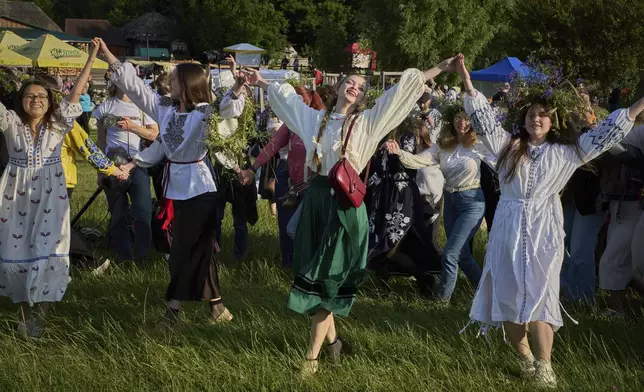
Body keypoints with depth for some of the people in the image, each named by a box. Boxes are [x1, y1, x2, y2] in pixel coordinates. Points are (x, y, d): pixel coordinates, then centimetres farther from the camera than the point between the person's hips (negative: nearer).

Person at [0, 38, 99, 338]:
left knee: (47, 253, -3)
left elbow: (76, 94, -5)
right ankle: (24, 313, 20)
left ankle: (39, 314, 8)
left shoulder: (57, 124, -1)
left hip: (49, 198, 0)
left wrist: (91, 58, -10)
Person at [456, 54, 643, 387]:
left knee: (538, 298, -9)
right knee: (508, 296, 3)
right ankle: (524, 357, 19)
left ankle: (544, 367, -6)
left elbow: (603, 135, 4)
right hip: (508, 230, 2)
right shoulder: (507, 144, 6)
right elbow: (485, 120, -2)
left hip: (544, 233, -2)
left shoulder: (565, 152, 5)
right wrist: (468, 85, -13)